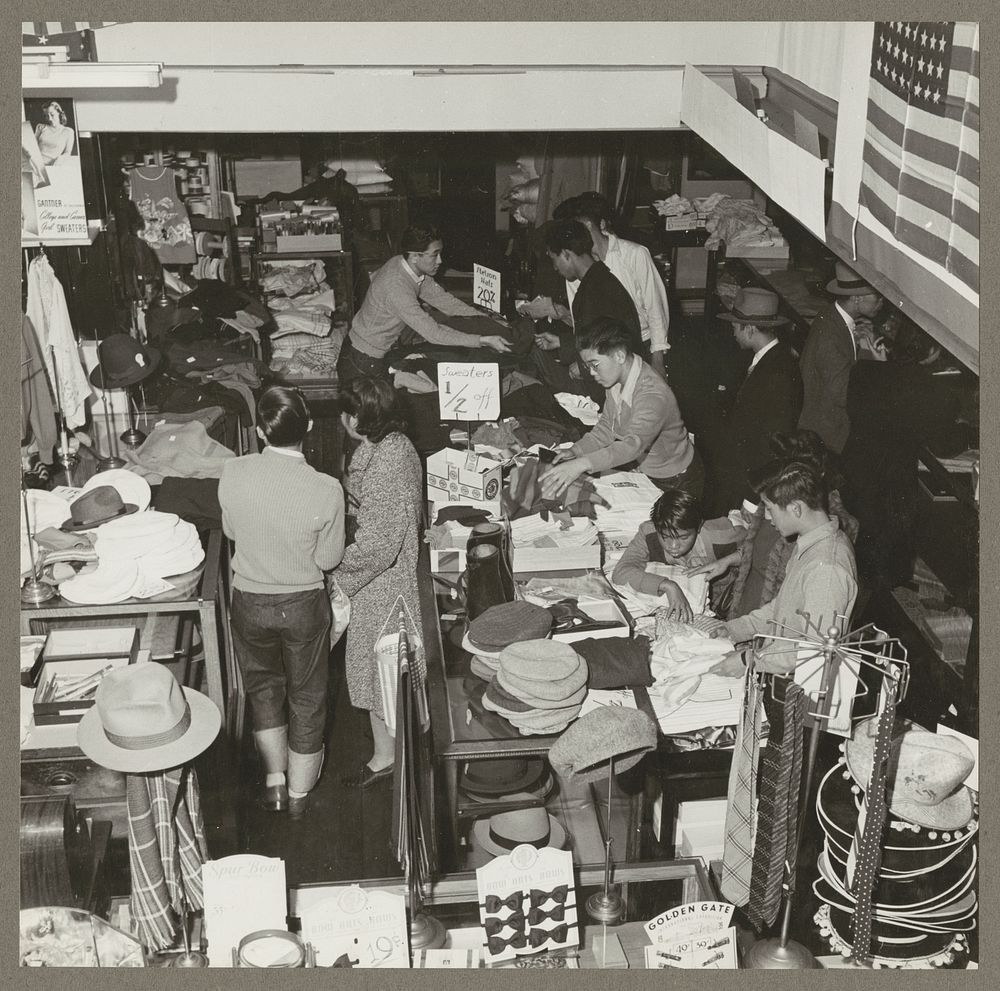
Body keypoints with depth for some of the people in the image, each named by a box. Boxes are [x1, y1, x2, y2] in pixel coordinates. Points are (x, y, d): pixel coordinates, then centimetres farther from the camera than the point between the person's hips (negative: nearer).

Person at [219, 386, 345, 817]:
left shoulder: (232, 473, -18)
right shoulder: (325, 490, -25)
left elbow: (230, 531, 0)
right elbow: (328, 559, -11)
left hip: (250, 600, 2)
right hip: (304, 604, -2)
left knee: (263, 685, 27)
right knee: (306, 696, 20)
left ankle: (275, 781, 37)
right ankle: (299, 793, 35)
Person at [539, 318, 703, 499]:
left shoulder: (653, 395, -36)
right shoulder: (615, 380, -7)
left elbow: (634, 445, -48)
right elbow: (606, 427, 0)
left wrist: (583, 464, -60)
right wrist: (576, 451, -18)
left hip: (676, 482, -8)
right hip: (644, 470, 8)